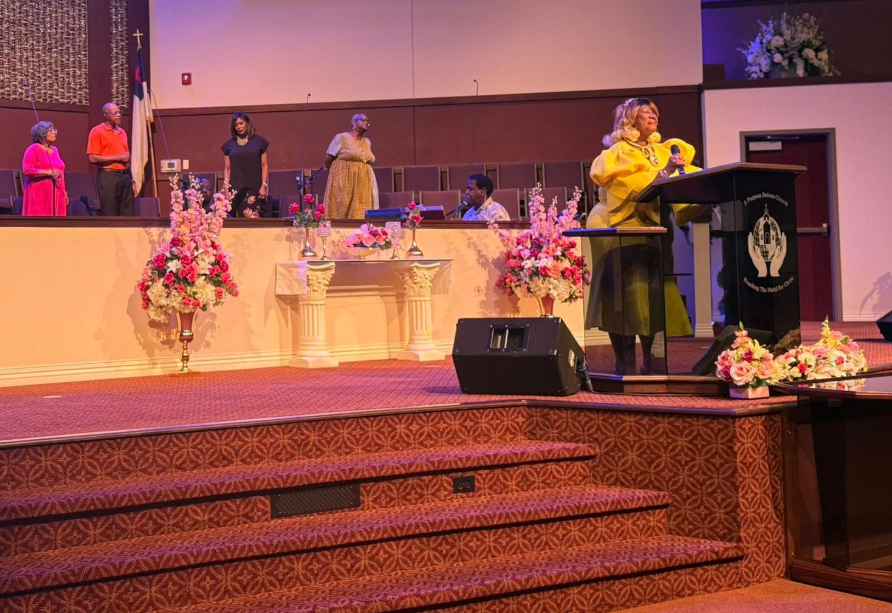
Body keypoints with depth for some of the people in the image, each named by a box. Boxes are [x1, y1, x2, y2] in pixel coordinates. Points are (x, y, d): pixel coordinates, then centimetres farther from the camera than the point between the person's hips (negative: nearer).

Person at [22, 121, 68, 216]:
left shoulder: (55, 150, 18)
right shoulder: (33, 149, -4)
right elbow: (26, 170, -13)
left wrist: (64, 192, 15)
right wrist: (49, 173, -19)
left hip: (55, 194, 7)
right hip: (38, 194, -7)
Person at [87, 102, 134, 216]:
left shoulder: (122, 132, 17)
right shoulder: (97, 132, -3)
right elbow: (92, 158, -11)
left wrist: (132, 181, 16)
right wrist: (118, 158, -12)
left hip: (125, 176, 6)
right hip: (108, 177, -6)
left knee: (127, 215, 4)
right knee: (110, 217, -6)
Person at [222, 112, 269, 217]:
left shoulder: (259, 141, 7)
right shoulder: (229, 144, 12)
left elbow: (265, 165, 5)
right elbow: (227, 168, 11)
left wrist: (264, 185, -4)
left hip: (255, 188, -2)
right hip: (236, 189, 2)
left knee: (255, 218, -13)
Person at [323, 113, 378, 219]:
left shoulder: (367, 142, 15)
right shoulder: (341, 138, -2)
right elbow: (328, 160, -1)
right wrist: (337, 175, 8)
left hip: (364, 184, 5)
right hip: (344, 183, -5)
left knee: (362, 213, -2)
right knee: (342, 213, -7)